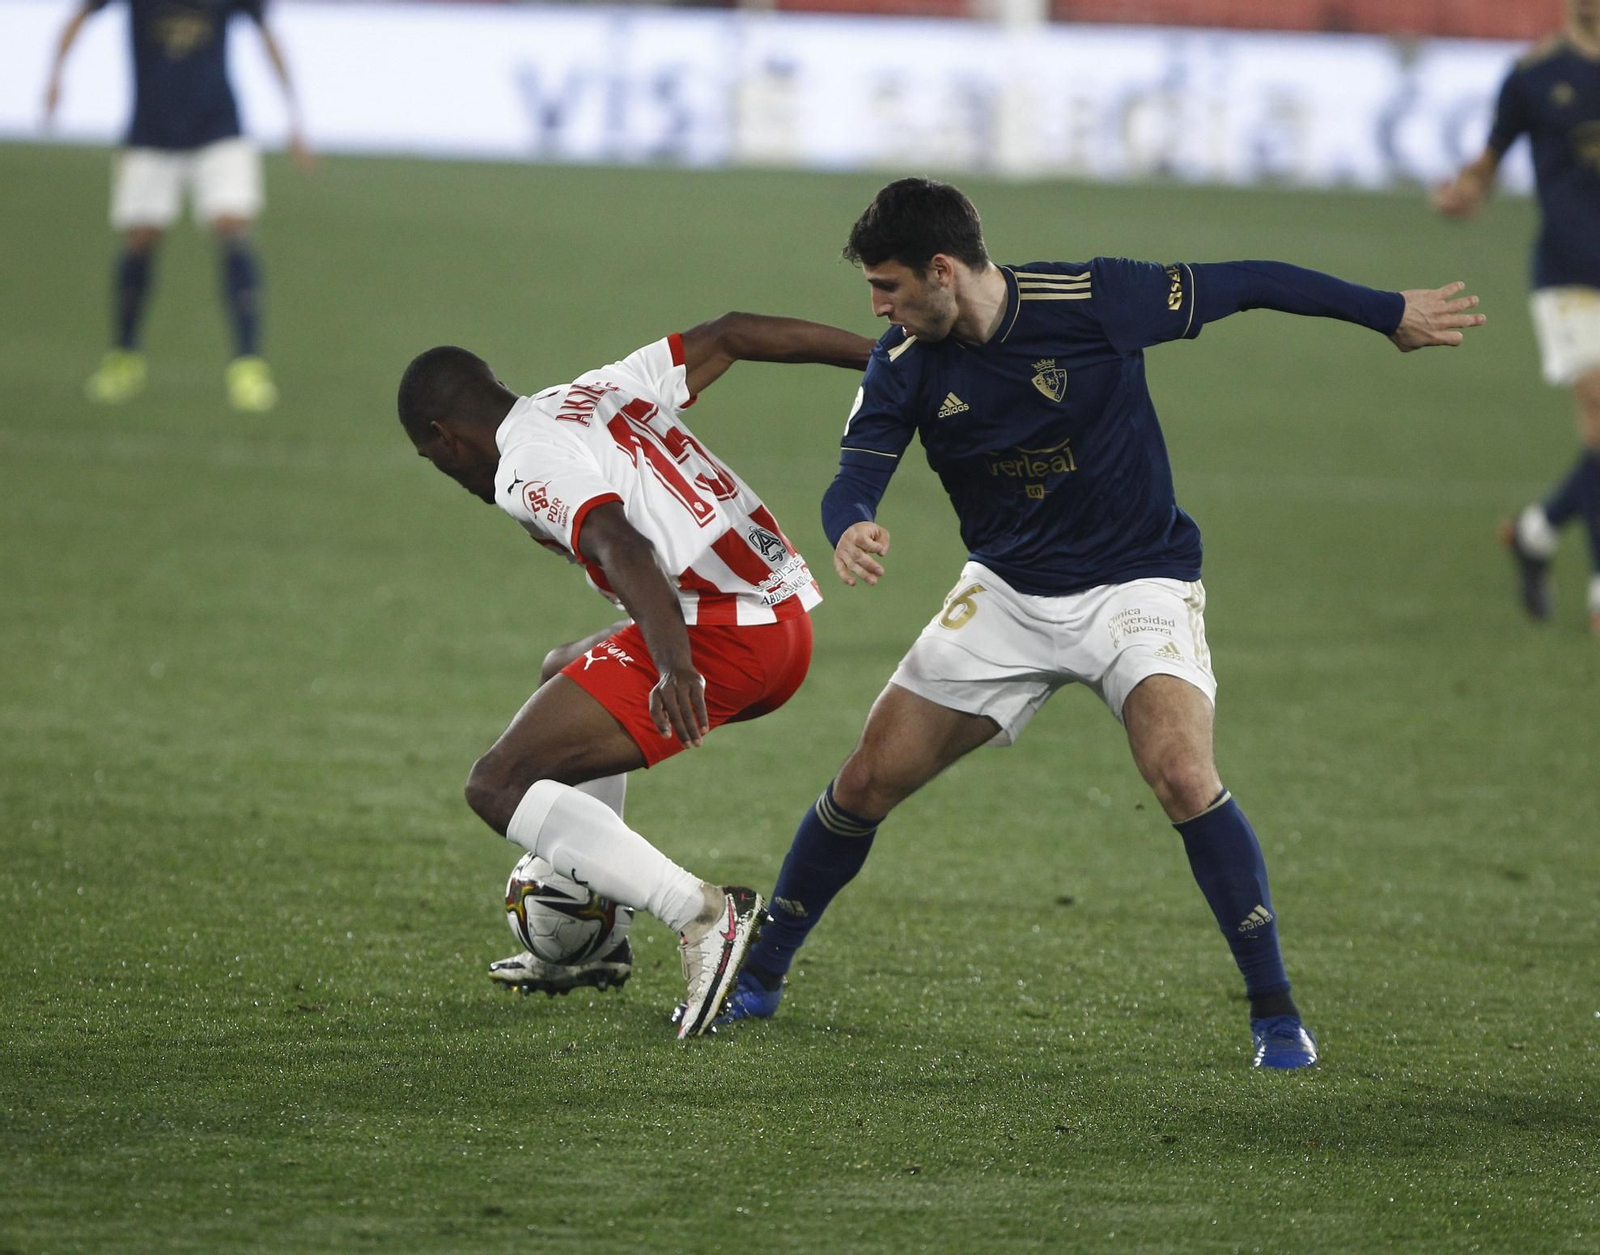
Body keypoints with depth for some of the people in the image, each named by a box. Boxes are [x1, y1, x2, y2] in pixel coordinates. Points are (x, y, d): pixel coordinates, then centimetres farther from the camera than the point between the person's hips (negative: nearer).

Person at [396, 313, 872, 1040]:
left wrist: (675, 668, -39)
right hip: (790, 624, 10)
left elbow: (622, 547, -25)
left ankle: (700, 915, -20)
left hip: (714, 638, -10)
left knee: (498, 786, -9)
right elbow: (730, 336, 16)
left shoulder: (528, 470, -8)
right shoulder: (602, 391, 18)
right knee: (565, 675, 34)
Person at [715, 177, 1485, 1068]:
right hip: (1005, 591, 4)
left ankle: (1275, 1010, -15)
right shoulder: (905, 367, -9)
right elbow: (855, 480, -16)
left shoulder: (1092, 301, -20)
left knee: (1184, 776, -27)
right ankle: (760, 975, 21)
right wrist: (853, 528, -42)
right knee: (869, 780, 1)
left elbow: (1244, 286, -10)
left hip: (1137, 584, -4)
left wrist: (1391, 316, -1)